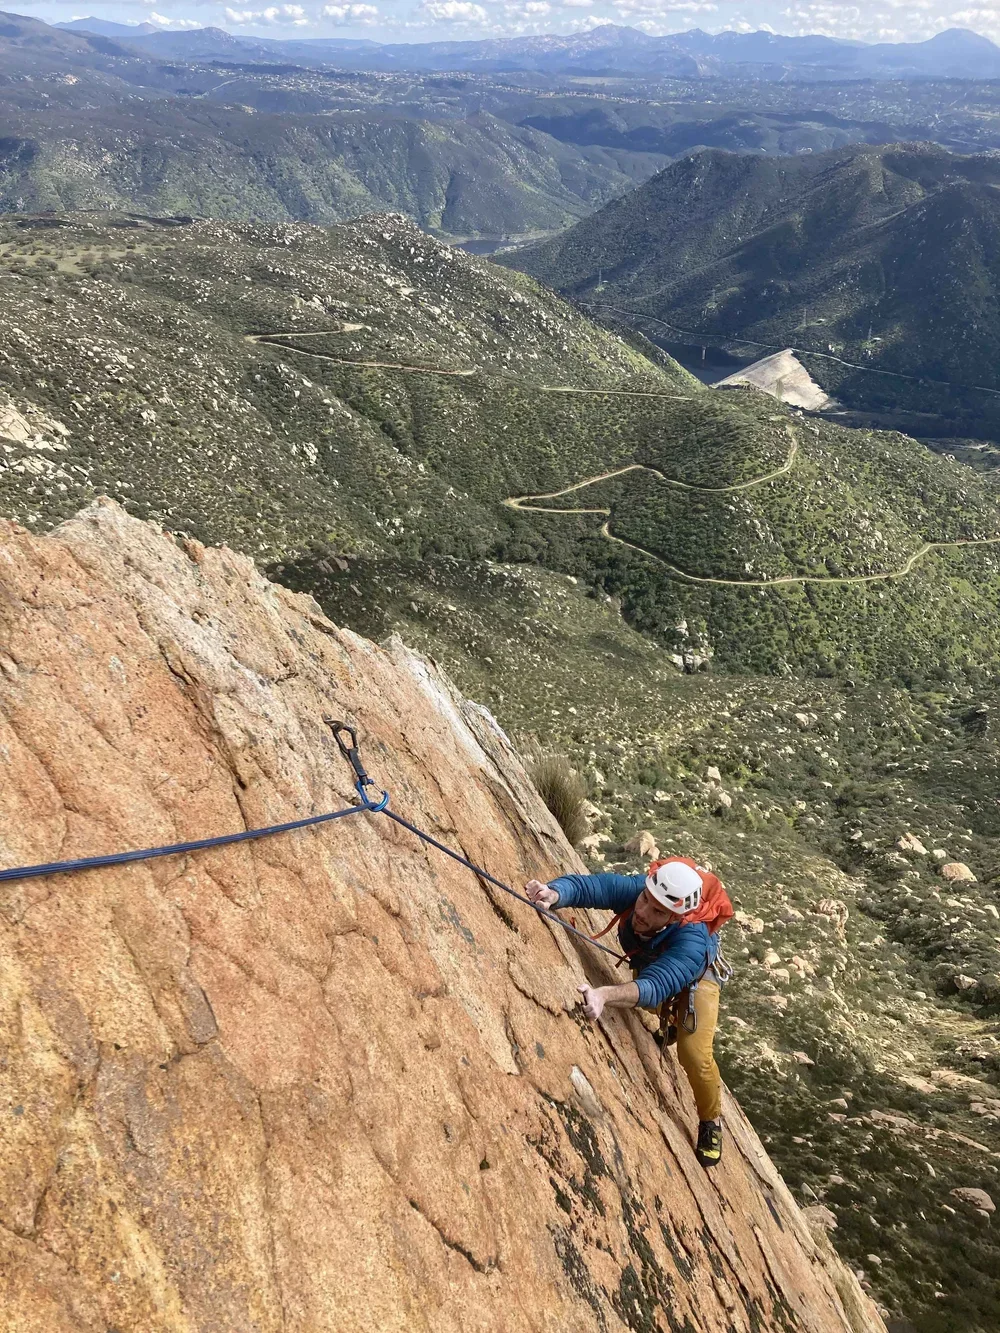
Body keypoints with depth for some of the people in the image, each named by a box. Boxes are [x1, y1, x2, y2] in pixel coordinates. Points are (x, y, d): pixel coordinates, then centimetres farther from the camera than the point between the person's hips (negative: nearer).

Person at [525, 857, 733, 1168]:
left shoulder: (691, 939, -49)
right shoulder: (634, 888, -40)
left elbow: (655, 985, -62)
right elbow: (587, 885, -50)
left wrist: (604, 995, -80)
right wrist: (553, 893, -73)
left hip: (695, 976, -5)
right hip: (648, 964, 5)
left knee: (694, 1055, -14)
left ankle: (711, 1121, 17)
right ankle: (668, 1025, 58)